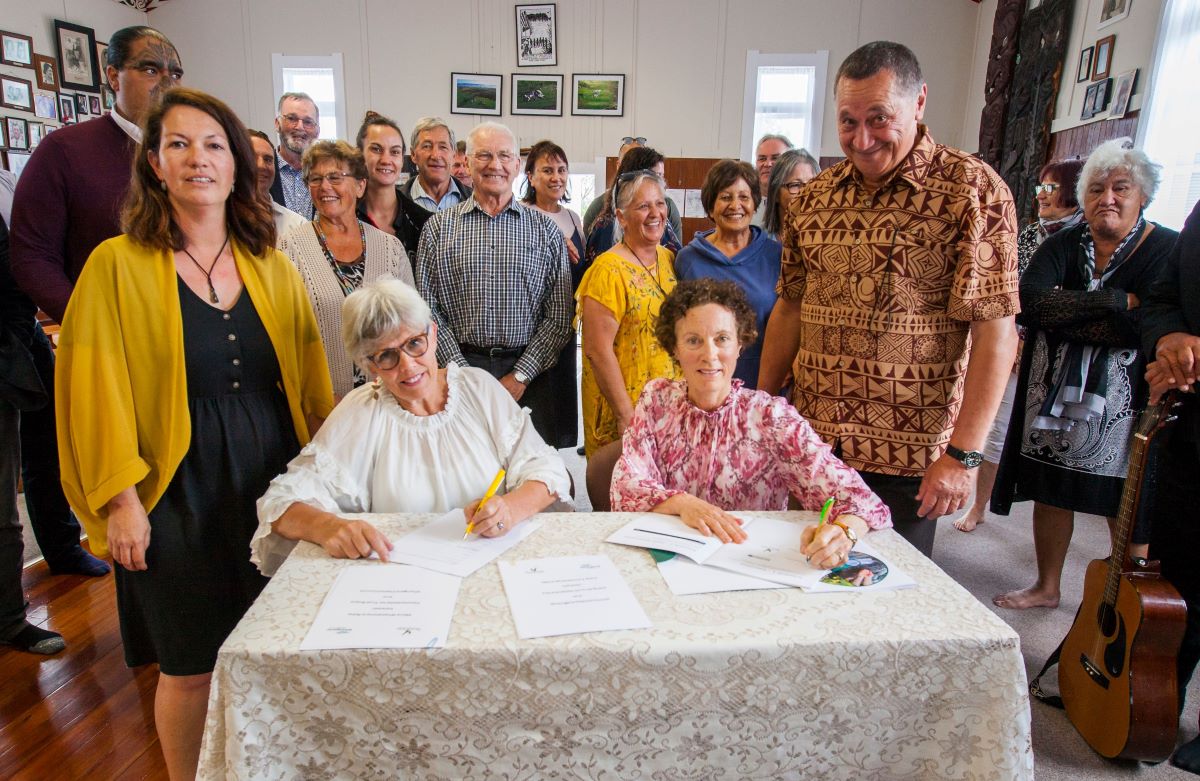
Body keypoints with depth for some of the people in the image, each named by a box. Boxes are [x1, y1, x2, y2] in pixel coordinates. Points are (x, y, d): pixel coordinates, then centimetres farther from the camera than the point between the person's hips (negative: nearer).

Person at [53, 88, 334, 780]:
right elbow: (98, 392, -6)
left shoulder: (273, 267, 5)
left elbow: (311, 383, 7)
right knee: (190, 666, 9)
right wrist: (121, 498, -9)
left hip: (271, 480, 3)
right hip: (178, 489, -3)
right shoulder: (118, 265, -5)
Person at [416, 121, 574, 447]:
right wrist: (461, 372, -8)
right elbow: (429, 309, 2)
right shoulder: (438, 228, 7)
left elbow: (559, 315, 1)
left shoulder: (545, 229, 6)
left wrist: (520, 376, -7)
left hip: (528, 375, 0)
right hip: (459, 367, 0)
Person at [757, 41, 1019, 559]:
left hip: (908, 454, -4)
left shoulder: (973, 190, -8)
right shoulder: (815, 196, 7)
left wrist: (963, 454, -16)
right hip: (812, 440, 4)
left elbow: (996, 331, -12)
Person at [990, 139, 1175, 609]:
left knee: (1125, 506, 3)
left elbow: (1147, 327, -19)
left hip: (1122, 404, -3)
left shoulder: (1168, 250, -3)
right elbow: (1030, 300, -14)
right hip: (1053, 397, 4)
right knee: (1051, 491, 12)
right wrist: (1115, 301, -17)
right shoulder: (1064, 245, 6)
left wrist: (1063, 314, -15)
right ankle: (1047, 587, 30)